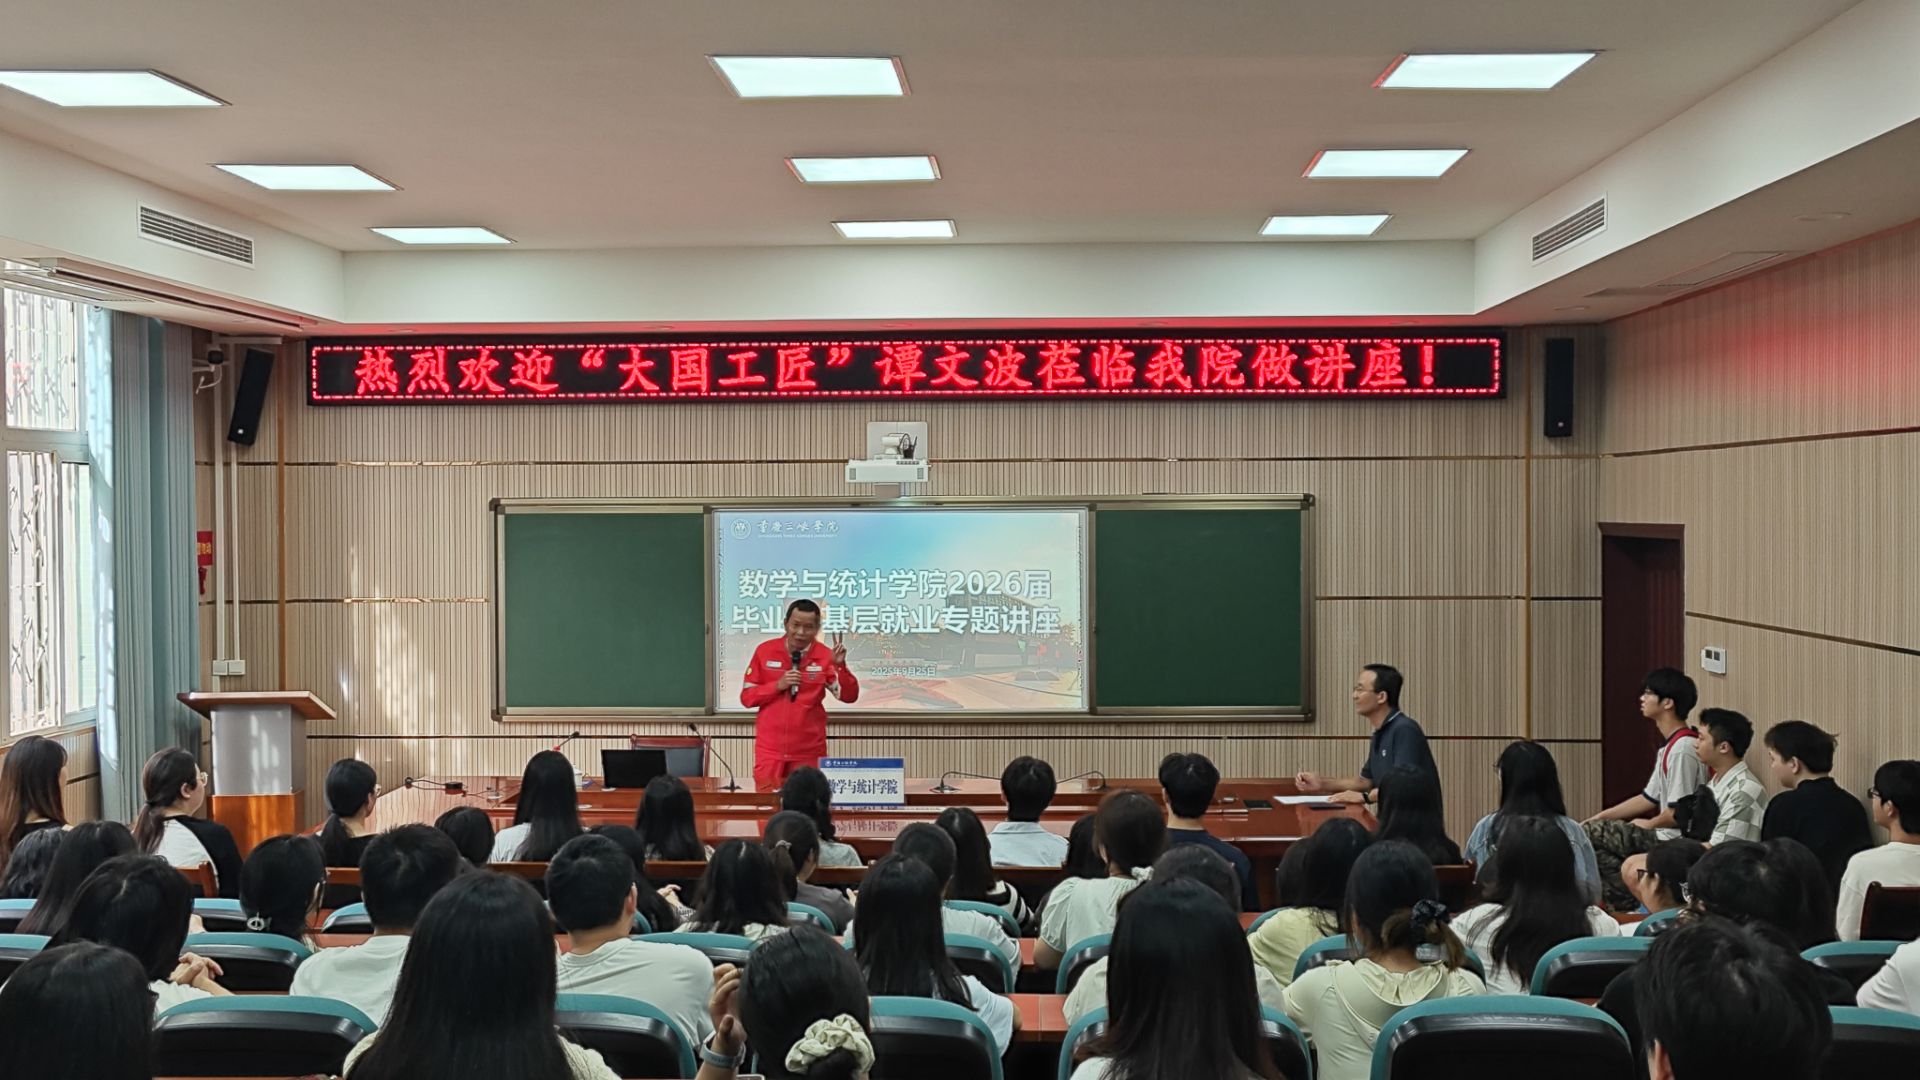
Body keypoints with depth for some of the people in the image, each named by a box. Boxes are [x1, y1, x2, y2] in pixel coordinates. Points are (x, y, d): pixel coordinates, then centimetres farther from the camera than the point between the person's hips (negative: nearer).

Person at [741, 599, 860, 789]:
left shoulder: (825, 656, -4)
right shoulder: (764, 651, -2)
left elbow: (849, 696, -9)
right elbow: (747, 697, 0)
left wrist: (840, 666, -23)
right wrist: (777, 685, -14)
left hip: (809, 751, 0)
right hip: (769, 748, 0)